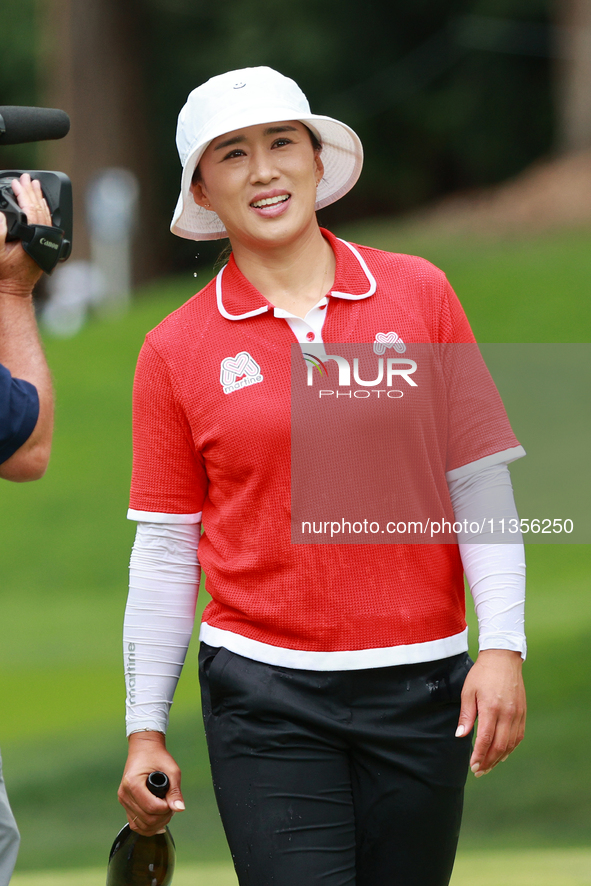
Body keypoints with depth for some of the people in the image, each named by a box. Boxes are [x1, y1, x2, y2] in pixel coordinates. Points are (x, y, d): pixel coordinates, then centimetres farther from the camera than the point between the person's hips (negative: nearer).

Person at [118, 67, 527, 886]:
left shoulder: (418, 294, 4)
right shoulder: (175, 350, 3)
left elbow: (480, 486, 4)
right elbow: (165, 549, 5)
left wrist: (503, 648, -5)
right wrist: (145, 728, 3)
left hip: (420, 685, 1)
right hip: (265, 691, -1)